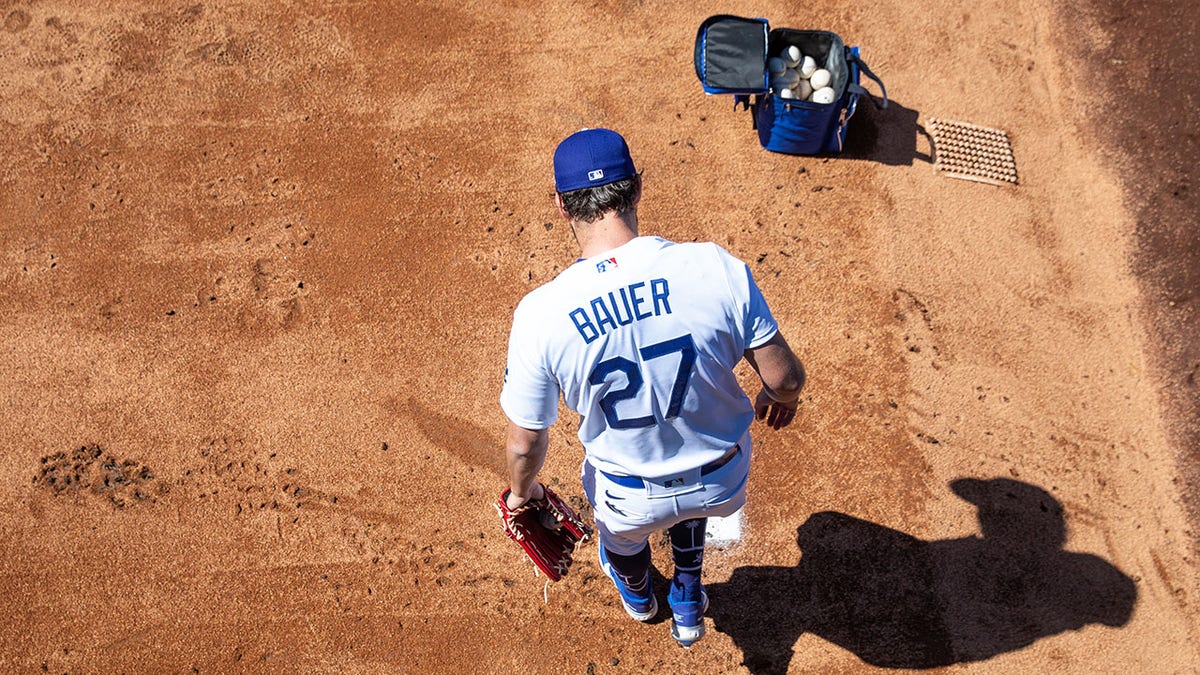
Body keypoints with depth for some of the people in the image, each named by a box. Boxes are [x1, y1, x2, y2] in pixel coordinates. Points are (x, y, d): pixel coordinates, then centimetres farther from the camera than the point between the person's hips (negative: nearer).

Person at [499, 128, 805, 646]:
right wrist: (782, 397, 10)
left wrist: (521, 491, 11)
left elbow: (525, 441, -13)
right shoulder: (717, 268, -26)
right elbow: (784, 376, -15)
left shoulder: (540, 315, -25)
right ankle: (688, 607, 59)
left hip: (633, 500, 0)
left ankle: (637, 595, 72)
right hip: (725, 483, 1)